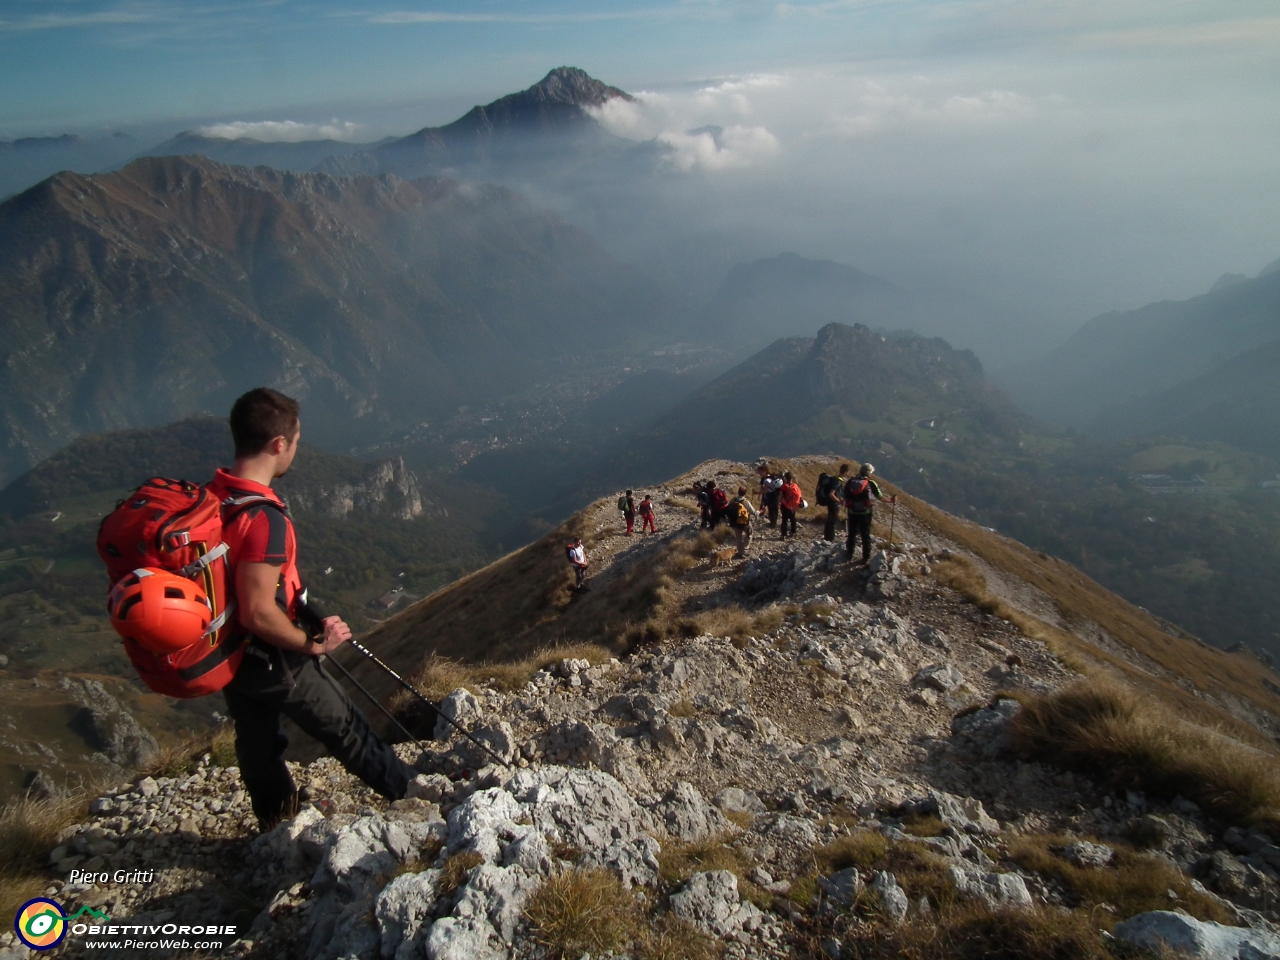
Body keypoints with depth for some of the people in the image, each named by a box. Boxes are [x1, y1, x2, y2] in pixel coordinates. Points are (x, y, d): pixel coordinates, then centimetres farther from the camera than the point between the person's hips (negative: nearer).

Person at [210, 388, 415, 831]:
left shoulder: (207, 497, -5)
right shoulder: (265, 519, -32)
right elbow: (258, 613, -33)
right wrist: (313, 643, -18)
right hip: (271, 660, -7)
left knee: (256, 738, 26)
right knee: (345, 727, 13)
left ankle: (275, 821, 47)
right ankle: (407, 789, 35)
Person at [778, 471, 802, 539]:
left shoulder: (784, 486, -15)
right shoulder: (795, 485, -3)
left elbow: (780, 496, -15)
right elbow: (799, 495, 2)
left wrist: (778, 504, -8)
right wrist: (801, 501, 15)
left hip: (785, 505, -4)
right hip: (793, 506, 4)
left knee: (784, 520, 0)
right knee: (793, 519, 20)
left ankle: (784, 535, -4)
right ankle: (793, 532, 29)